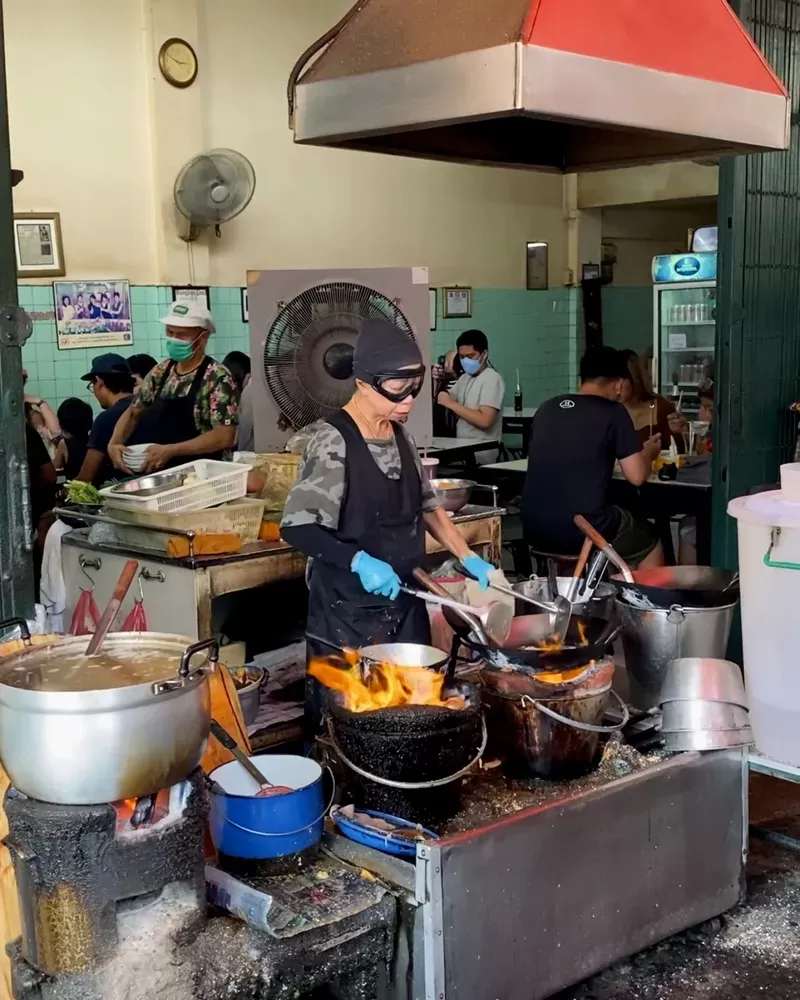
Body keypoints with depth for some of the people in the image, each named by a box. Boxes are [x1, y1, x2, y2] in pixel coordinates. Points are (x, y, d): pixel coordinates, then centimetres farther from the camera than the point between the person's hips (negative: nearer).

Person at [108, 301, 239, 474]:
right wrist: (114, 443, -1)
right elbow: (133, 412, 18)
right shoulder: (161, 372, 8)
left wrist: (169, 451, -21)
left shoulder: (217, 378, -10)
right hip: (153, 473, 5)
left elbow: (225, 436, -17)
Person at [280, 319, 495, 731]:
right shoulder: (333, 443, -16)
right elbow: (295, 526, -20)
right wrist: (359, 561, -30)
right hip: (348, 611, -7)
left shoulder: (400, 436, 6)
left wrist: (468, 559, 8)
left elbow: (426, 506, 16)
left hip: (404, 602, 7)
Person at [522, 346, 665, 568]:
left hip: (534, 529, 6)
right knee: (651, 543, 24)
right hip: (583, 531, -5)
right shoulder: (613, 413, -5)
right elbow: (637, 476, -5)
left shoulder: (546, 409, 10)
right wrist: (648, 452, 16)